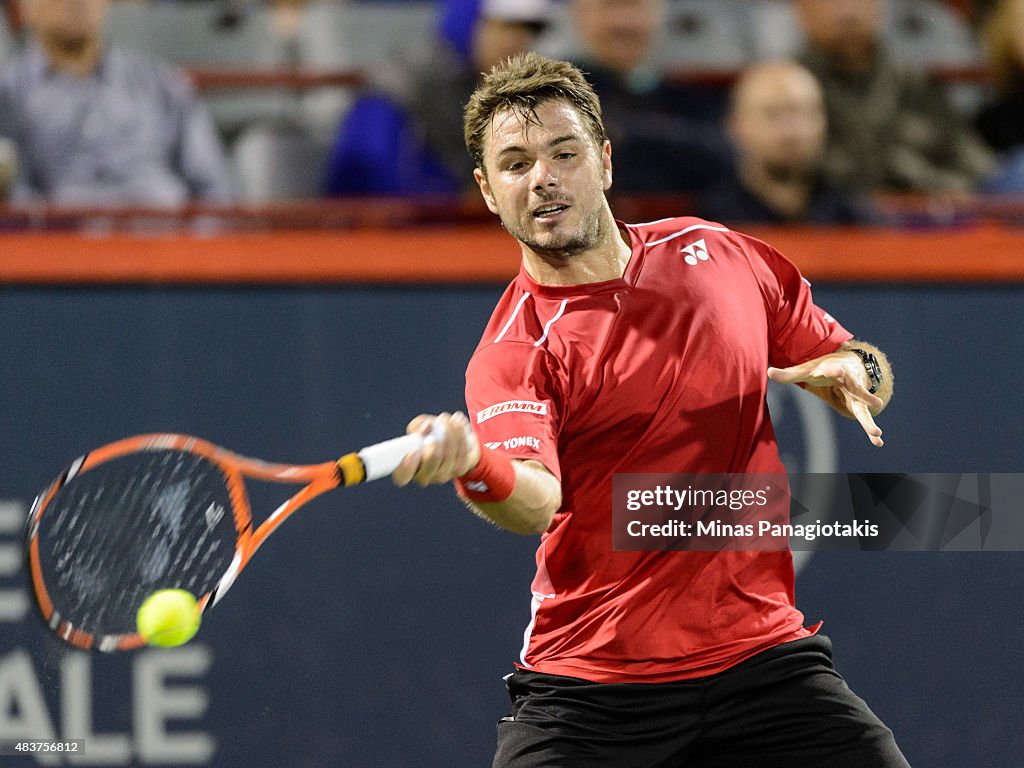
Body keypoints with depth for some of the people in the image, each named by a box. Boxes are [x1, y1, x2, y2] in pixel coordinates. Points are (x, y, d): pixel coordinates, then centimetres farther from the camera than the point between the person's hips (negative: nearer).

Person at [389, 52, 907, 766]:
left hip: (764, 651, 3)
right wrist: (472, 467, -51)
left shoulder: (712, 252, 5)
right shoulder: (515, 352, -10)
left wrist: (851, 370, -7)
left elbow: (863, 368, 17)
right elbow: (535, 503, -30)